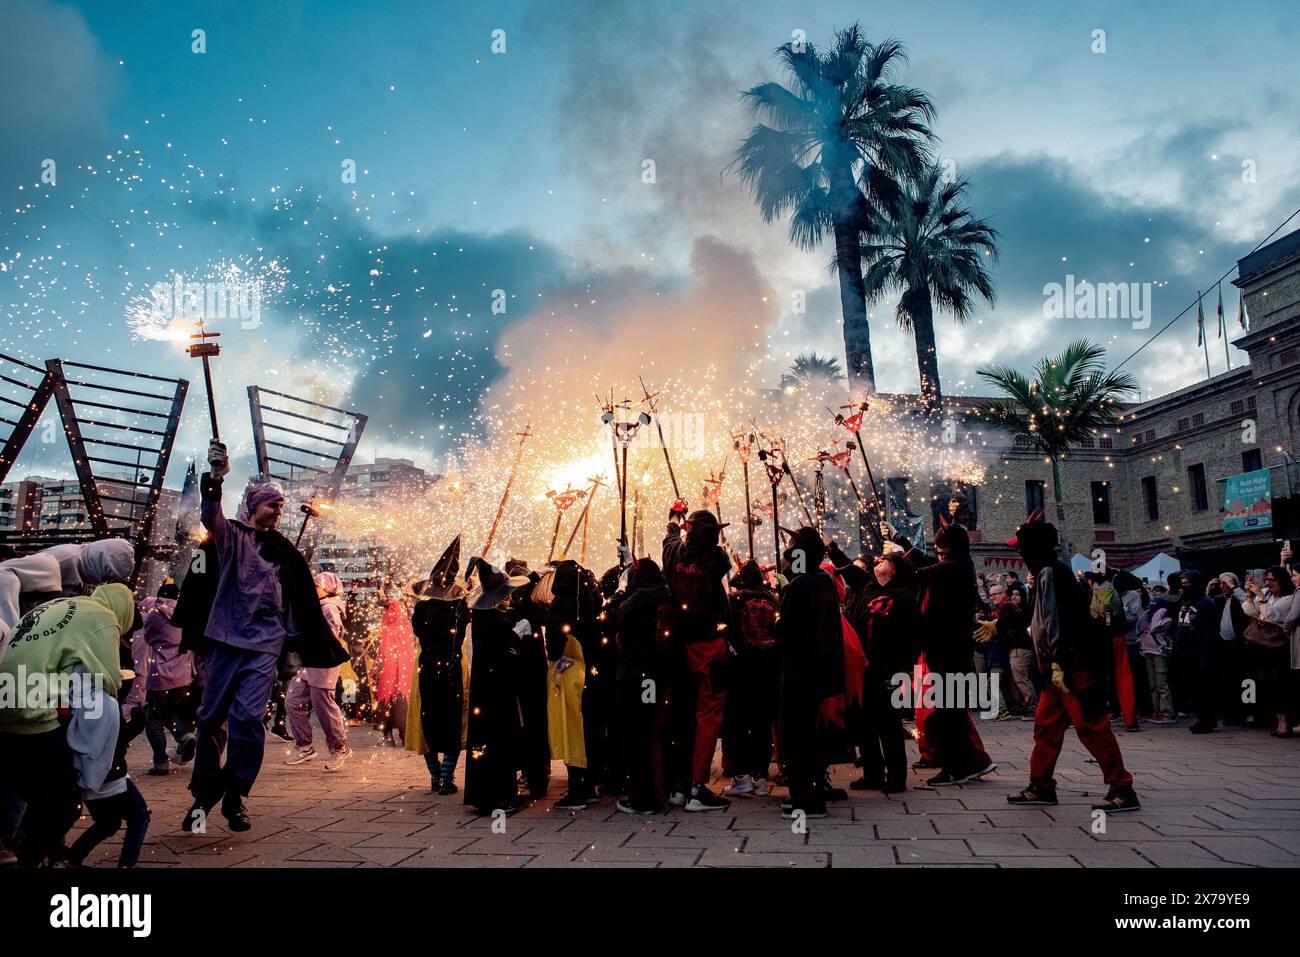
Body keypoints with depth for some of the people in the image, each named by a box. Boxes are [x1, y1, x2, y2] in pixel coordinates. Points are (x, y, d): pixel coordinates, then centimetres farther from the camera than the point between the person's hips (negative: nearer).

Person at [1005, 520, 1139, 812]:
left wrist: (1058, 664, -23)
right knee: (1046, 724, 11)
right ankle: (1041, 787, 17)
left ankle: (1123, 791, 1)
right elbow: (1045, 620, 28)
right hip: (1064, 666, 11)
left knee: (1091, 726, -6)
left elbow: (1058, 620, -21)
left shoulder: (1050, 572, -13)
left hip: (1076, 665, -11)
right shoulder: (1049, 572, 18)